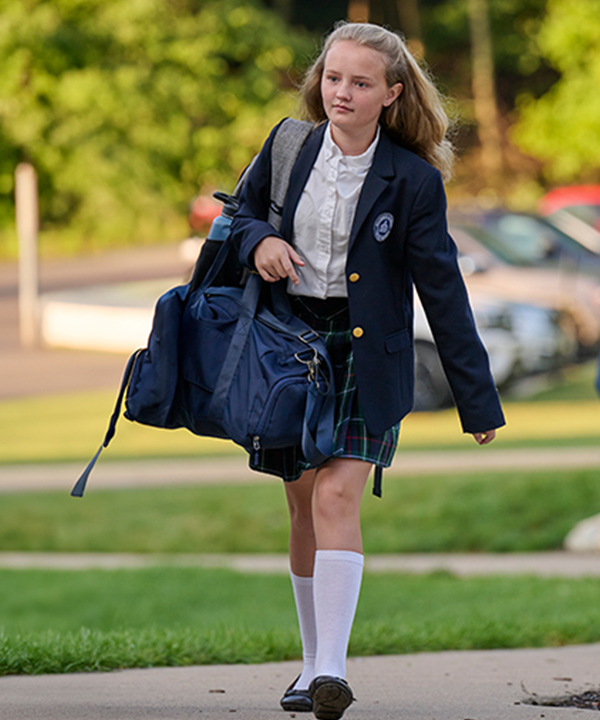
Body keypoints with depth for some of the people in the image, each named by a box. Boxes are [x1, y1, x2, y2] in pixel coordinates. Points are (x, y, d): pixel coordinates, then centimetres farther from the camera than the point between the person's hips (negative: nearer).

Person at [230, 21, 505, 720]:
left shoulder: (412, 181, -8)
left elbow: (442, 290, -4)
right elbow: (240, 213, 17)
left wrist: (477, 398, -3)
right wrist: (258, 240, -9)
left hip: (366, 352, -4)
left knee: (336, 496, -18)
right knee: (303, 506, 9)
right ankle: (313, 662, 22)